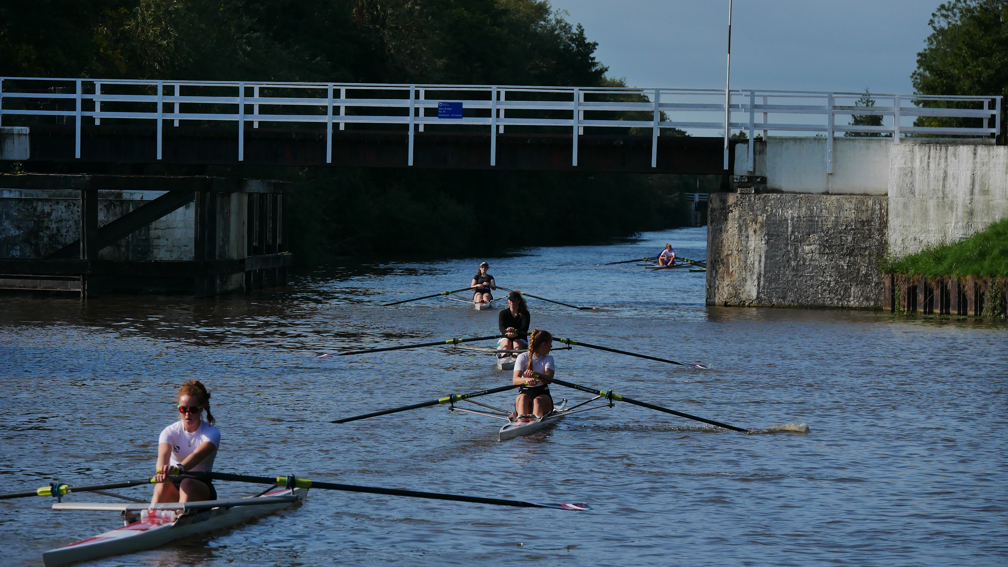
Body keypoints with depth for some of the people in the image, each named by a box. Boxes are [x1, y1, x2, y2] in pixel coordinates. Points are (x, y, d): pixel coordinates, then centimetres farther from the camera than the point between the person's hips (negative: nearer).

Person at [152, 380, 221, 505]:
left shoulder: (211, 433, -9)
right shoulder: (170, 432, -3)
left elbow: (197, 455, -30)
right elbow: (163, 455, -25)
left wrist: (179, 468, -52)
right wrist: (161, 472, -50)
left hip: (202, 491, -1)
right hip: (174, 486, 1)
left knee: (187, 484, -35)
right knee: (162, 485, -32)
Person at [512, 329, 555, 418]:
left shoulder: (548, 359, 9)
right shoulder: (523, 357, 3)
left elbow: (548, 379, -13)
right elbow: (515, 380, -14)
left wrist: (535, 374, -35)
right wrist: (527, 380, -37)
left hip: (543, 394, 0)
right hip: (525, 392, 0)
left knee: (537, 400, -33)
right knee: (522, 398, -33)